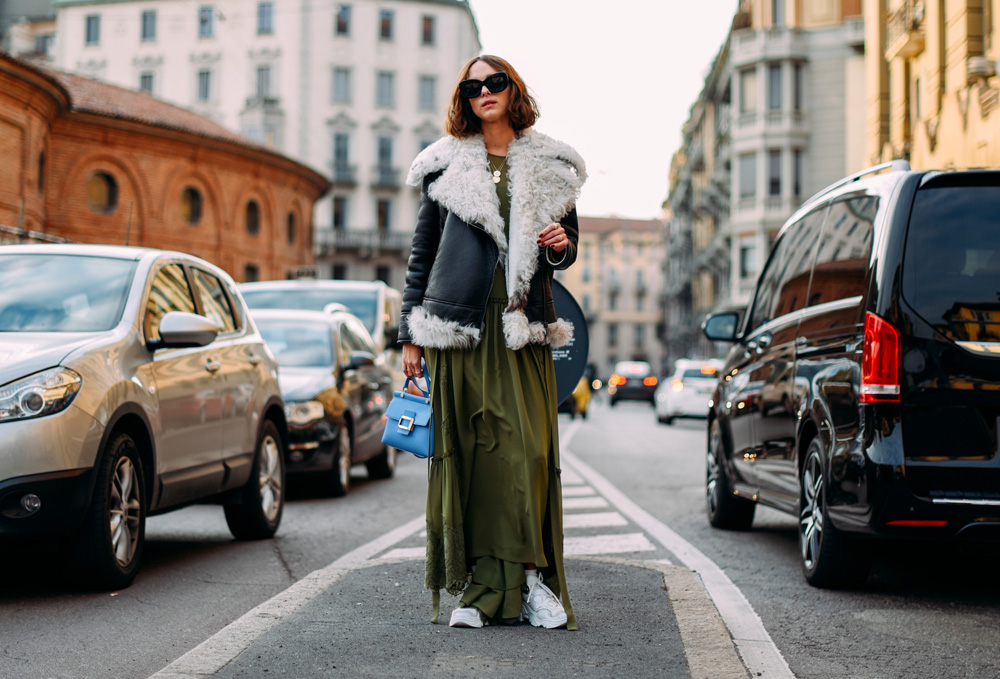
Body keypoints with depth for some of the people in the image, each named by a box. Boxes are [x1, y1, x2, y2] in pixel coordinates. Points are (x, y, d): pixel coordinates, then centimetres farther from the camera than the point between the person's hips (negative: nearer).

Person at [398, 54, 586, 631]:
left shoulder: (550, 167, 13)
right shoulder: (446, 164, 10)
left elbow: (567, 247, 22)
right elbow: (423, 252, 12)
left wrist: (561, 246, -4)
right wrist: (410, 334, 8)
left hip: (522, 326, 1)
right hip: (461, 325, 0)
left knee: (529, 450, -8)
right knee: (467, 450, -3)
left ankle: (530, 579, 1)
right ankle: (479, 587, 3)